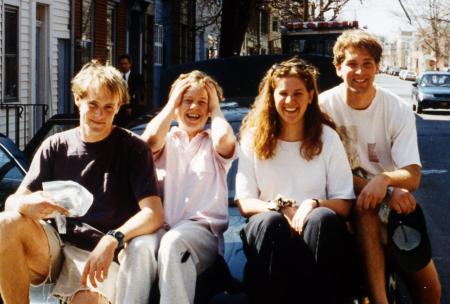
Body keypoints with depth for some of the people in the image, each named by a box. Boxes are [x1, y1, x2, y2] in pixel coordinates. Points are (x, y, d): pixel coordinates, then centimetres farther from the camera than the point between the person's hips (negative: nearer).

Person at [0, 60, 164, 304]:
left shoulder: (133, 149, 1)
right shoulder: (55, 146, 9)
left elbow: (154, 213, -9)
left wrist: (112, 240, -27)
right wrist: (28, 204, -23)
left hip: (99, 254, -3)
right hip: (53, 246, 3)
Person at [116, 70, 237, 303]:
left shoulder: (213, 144, 17)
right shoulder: (167, 140, 20)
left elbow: (224, 140, -9)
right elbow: (150, 140, -6)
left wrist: (216, 109, 10)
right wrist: (171, 104, 9)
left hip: (202, 229, -1)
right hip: (162, 226, 1)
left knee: (173, 241, -37)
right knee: (141, 245, -35)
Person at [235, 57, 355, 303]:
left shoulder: (327, 137, 5)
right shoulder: (254, 137, 6)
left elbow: (344, 204, 2)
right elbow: (244, 202, 1)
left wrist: (313, 204, -19)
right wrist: (280, 208, -17)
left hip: (317, 230, 0)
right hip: (270, 233, 0)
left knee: (323, 218, -33)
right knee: (269, 221, -34)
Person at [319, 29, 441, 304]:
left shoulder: (399, 110, -6)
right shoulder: (324, 106, -10)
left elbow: (413, 176, -12)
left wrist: (384, 179, -36)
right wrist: (390, 192, -23)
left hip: (396, 204, 2)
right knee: (367, 206, -37)